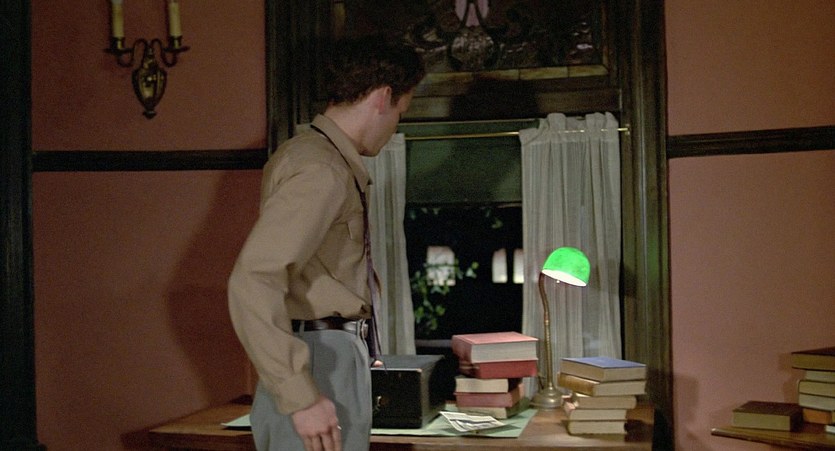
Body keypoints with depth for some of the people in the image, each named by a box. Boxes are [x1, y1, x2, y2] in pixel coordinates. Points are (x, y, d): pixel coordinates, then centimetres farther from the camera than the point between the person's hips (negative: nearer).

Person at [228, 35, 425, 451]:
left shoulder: (304, 153, 17)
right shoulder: (321, 170, -15)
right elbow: (252, 281, -24)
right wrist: (300, 396, -25)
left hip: (330, 359, 10)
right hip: (323, 368, -10)